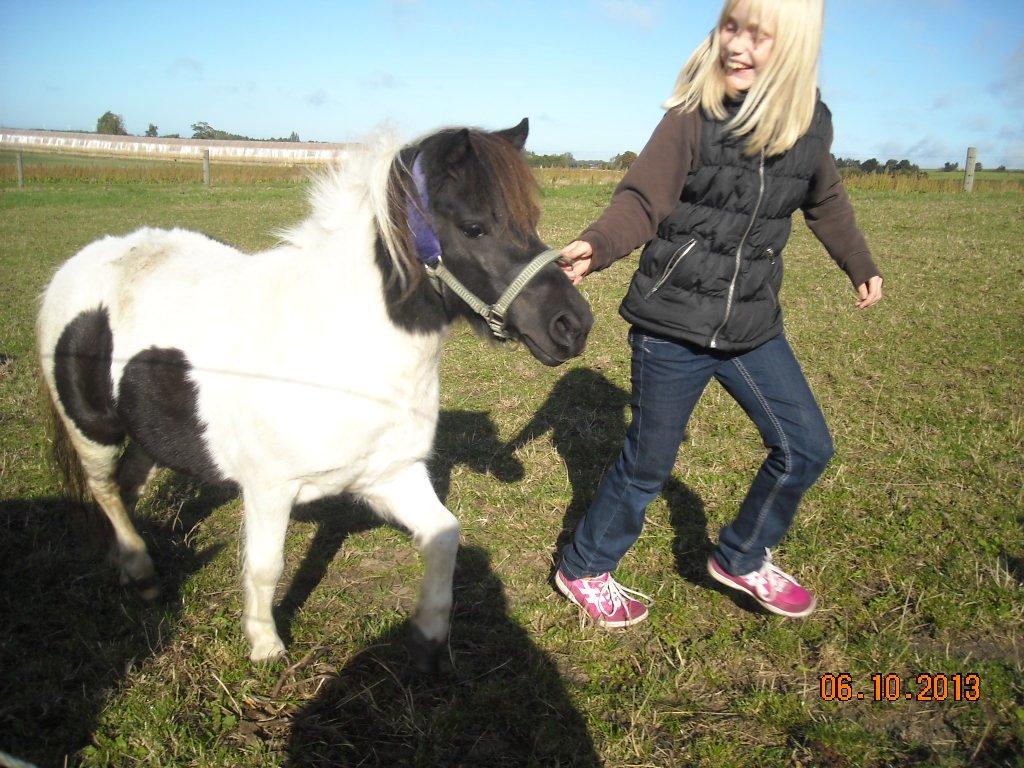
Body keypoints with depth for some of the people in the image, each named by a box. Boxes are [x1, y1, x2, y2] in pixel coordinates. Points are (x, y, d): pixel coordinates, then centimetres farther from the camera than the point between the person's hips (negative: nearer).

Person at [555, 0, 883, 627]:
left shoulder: (811, 124, 1)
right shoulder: (692, 117, -12)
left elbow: (825, 201, 19)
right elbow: (643, 200, -19)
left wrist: (861, 265, 30)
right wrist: (597, 246, -39)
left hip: (754, 325, 5)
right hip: (673, 324, -5)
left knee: (806, 447, 9)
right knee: (649, 463, 5)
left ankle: (742, 559, 32)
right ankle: (584, 570, 27)